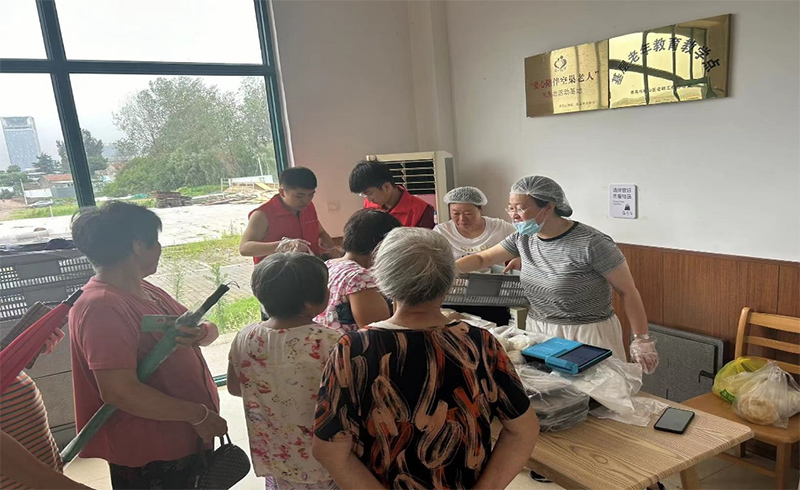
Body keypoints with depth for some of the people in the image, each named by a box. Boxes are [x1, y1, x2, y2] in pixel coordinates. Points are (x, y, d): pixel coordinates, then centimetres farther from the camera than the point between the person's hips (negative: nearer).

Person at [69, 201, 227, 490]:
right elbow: (119, 392, -31)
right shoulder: (103, 308, -24)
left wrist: (200, 334, -15)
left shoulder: (145, 290, 6)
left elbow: (209, 329, 9)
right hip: (149, 457, -9)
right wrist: (198, 414, -23)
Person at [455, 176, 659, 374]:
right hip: (538, 331, 6)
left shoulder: (592, 243, -20)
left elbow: (628, 291, -12)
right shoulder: (523, 238, -1)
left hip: (588, 336, -5)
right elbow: (482, 259, 9)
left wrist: (642, 339, -12)